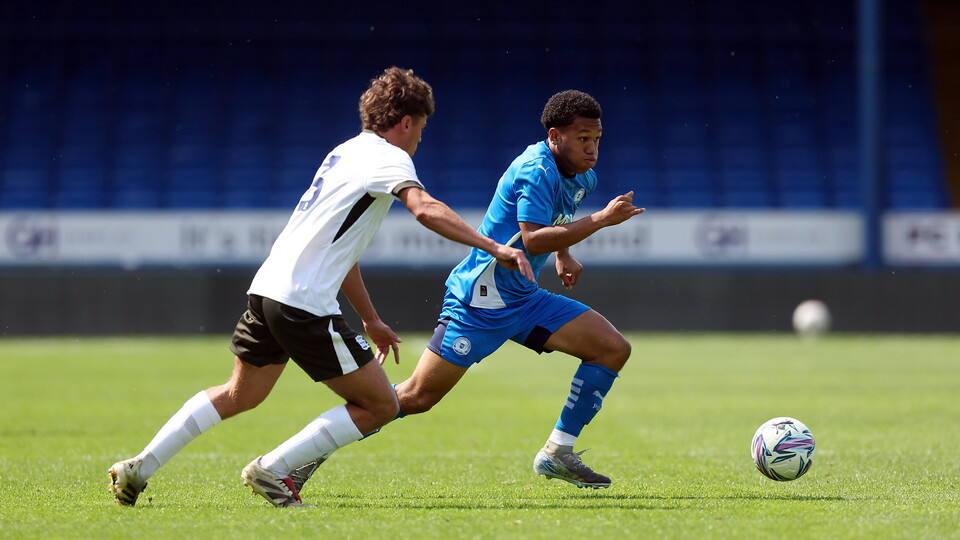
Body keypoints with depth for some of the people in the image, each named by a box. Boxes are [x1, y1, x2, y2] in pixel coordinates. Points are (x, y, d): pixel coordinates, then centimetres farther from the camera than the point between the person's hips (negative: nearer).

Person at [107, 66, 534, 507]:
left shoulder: (347, 153, 23)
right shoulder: (388, 157, -5)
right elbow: (426, 210, -26)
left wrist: (371, 321, 33)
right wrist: (494, 248, -30)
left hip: (266, 289, 9)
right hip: (305, 303, -9)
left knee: (239, 395, 29)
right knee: (380, 406, -1)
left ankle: (139, 468, 24)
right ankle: (271, 470, -2)